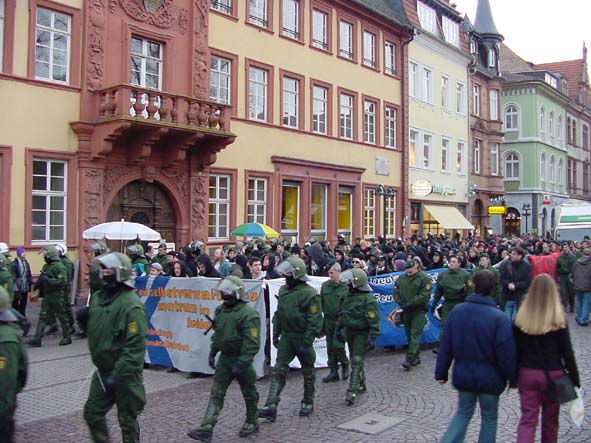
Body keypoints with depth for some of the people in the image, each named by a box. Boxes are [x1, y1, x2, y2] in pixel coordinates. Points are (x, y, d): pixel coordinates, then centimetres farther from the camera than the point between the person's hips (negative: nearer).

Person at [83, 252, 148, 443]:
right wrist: (84, 317, 3)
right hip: (103, 370, 8)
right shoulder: (98, 297, 6)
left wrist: (119, 374, -26)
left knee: (127, 420, 7)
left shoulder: (131, 304, -20)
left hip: (125, 373, -8)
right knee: (92, 413, 14)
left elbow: (136, 345, -24)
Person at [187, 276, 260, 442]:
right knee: (216, 394, 2)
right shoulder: (221, 310, 5)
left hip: (241, 359, -7)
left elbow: (252, 343, -24)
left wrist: (242, 364, -26)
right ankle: (206, 429, 2)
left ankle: (252, 423, 31)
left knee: (249, 394, 12)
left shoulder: (248, 314, -21)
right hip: (224, 358, 7)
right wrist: (212, 352, 14)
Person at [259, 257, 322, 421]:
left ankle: (308, 403, 28)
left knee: (308, 372, 11)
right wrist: (275, 334, 13)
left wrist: (306, 343, -20)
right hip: (286, 337, 6)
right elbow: (278, 314, 16)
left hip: (302, 338, -6)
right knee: (278, 371, -3)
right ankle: (271, 406, -5)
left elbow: (315, 321, -18)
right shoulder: (283, 290, 6)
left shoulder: (309, 294, -16)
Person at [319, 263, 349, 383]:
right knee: (330, 346, 8)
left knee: (337, 345, -10)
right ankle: (333, 372, 16)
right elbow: (321, 302, 14)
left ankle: (345, 365, 17)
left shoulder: (345, 286, -6)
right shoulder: (325, 285, 8)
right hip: (328, 319, 5)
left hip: (340, 320, -5)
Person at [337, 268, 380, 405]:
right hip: (349, 332, 8)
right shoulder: (349, 296, 8)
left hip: (362, 334, -8)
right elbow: (343, 313, 19)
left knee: (357, 361, -12)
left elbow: (374, 320, -20)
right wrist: (339, 328, 20)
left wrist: (373, 338, -23)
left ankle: (352, 392, -15)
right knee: (354, 360, 15)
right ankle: (361, 384, 30)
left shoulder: (368, 299, -19)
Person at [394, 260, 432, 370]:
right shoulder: (401, 278, 7)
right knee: (409, 334, 10)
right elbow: (396, 292, 10)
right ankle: (416, 357, 23)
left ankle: (409, 359, -14)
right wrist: (401, 303, -6)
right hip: (406, 311, 6)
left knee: (415, 334, -11)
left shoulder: (424, 278, -8)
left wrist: (410, 304, -18)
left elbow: (425, 295, -16)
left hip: (419, 311, -6)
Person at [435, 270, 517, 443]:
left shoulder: (457, 311, -6)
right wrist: (513, 379, -3)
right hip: (489, 377, -3)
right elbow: (507, 353, -17)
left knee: (463, 412, 20)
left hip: (462, 375, 3)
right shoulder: (499, 318, -18)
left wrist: (441, 372, 7)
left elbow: (445, 345, -2)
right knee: (489, 417, 16)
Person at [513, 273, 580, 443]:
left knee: (527, 419, 5)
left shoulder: (521, 318, -7)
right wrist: (575, 380, 1)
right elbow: (567, 352, -8)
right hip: (552, 375, -1)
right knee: (550, 419, 17)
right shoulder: (558, 320, -12)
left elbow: (515, 350, -1)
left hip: (527, 374, 1)